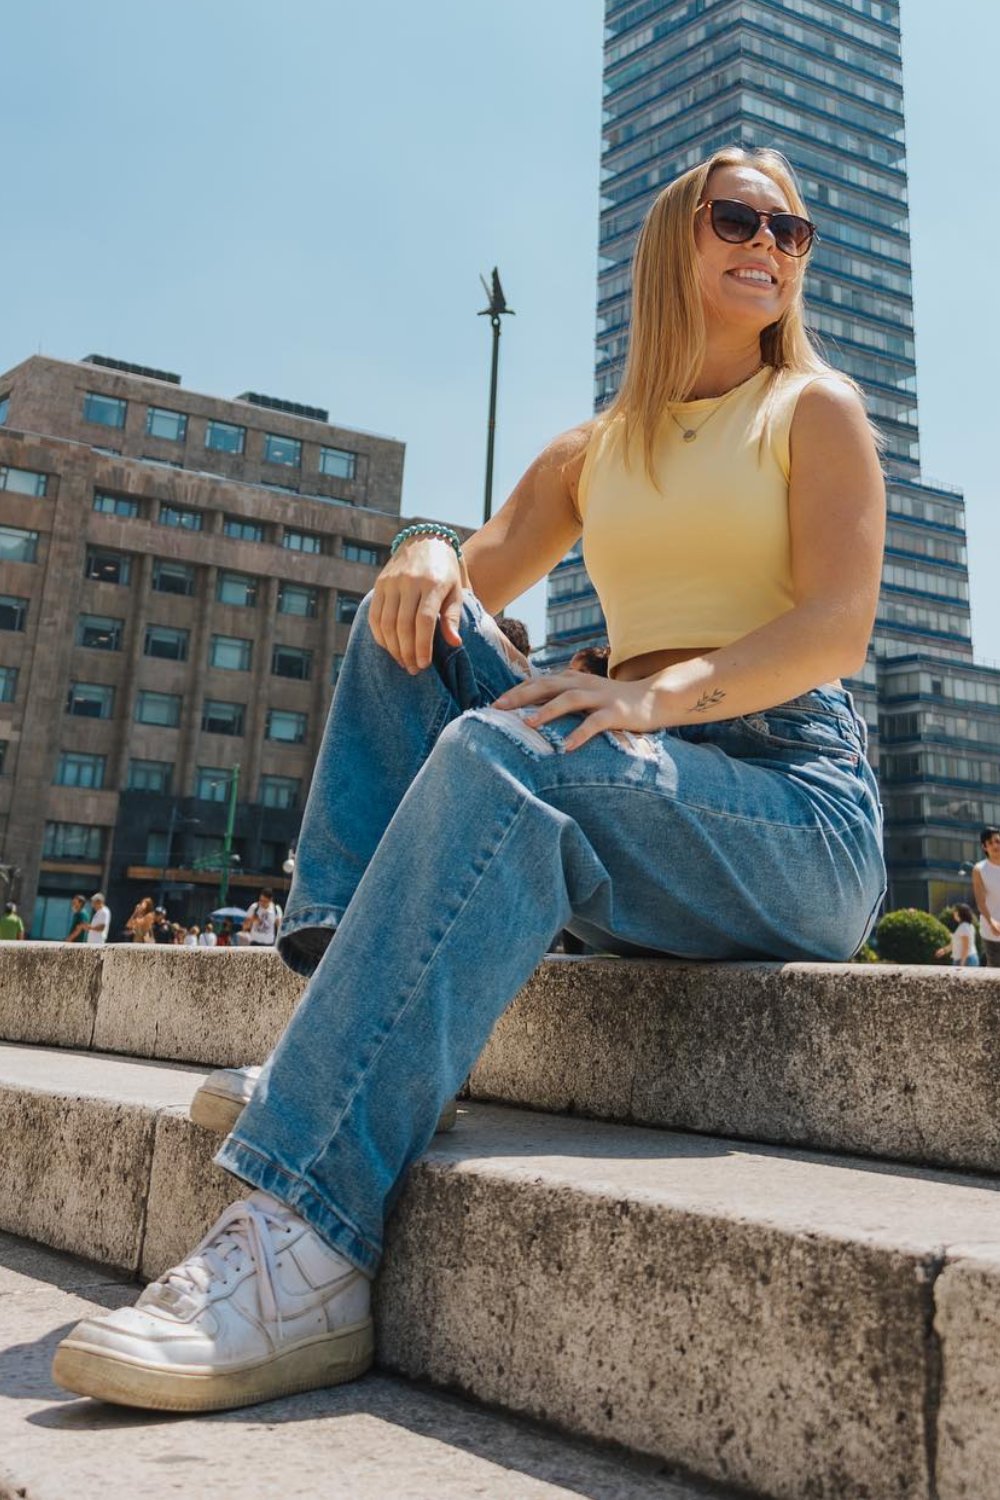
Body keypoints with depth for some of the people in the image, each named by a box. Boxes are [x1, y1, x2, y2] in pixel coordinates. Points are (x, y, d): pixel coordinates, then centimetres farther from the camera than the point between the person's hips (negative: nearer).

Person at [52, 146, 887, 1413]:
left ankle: (304, 1239, -39)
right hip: (632, 810, 4)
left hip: (793, 804, -4)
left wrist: (659, 696, -25)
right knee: (411, 624, -13)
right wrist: (426, 550, -12)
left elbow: (837, 626, -7)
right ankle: (334, 1009, -24)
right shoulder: (589, 453, 22)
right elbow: (473, 582, 13)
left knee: (505, 756, -33)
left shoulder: (816, 409, 9)